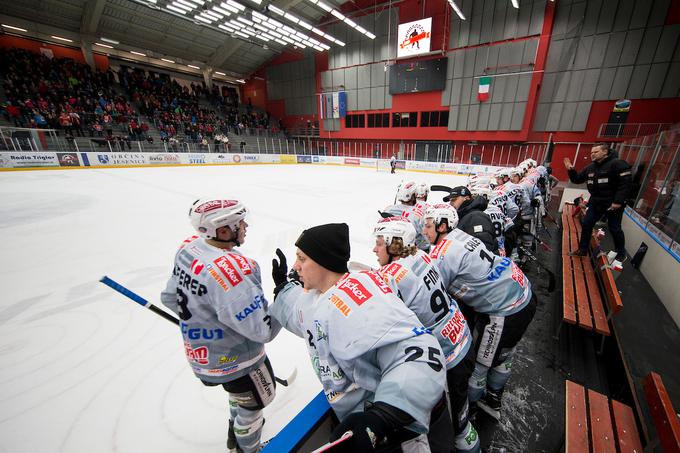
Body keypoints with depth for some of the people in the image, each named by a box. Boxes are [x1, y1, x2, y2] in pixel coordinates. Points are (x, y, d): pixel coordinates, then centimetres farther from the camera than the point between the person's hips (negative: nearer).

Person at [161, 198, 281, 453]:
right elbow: (262, 330, -34)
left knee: (241, 390, 36)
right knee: (252, 403, 22)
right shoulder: (230, 269, -39)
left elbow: (172, 298, 4)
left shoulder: (189, 247, -10)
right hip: (234, 359, -8)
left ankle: (237, 431, 62)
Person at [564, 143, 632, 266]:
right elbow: (577, 180, 15)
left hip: (613, 203, -6)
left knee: (615, 229, 3)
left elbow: (625, 183, -20)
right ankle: (583, 250, 18)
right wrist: (571, 170, -4)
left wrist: (618, 201, -25)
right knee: (586, 224, 6)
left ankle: (621, 255, 22)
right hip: (595, 202, 7)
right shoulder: (590, 168, 8)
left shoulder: (617, 164, -14)